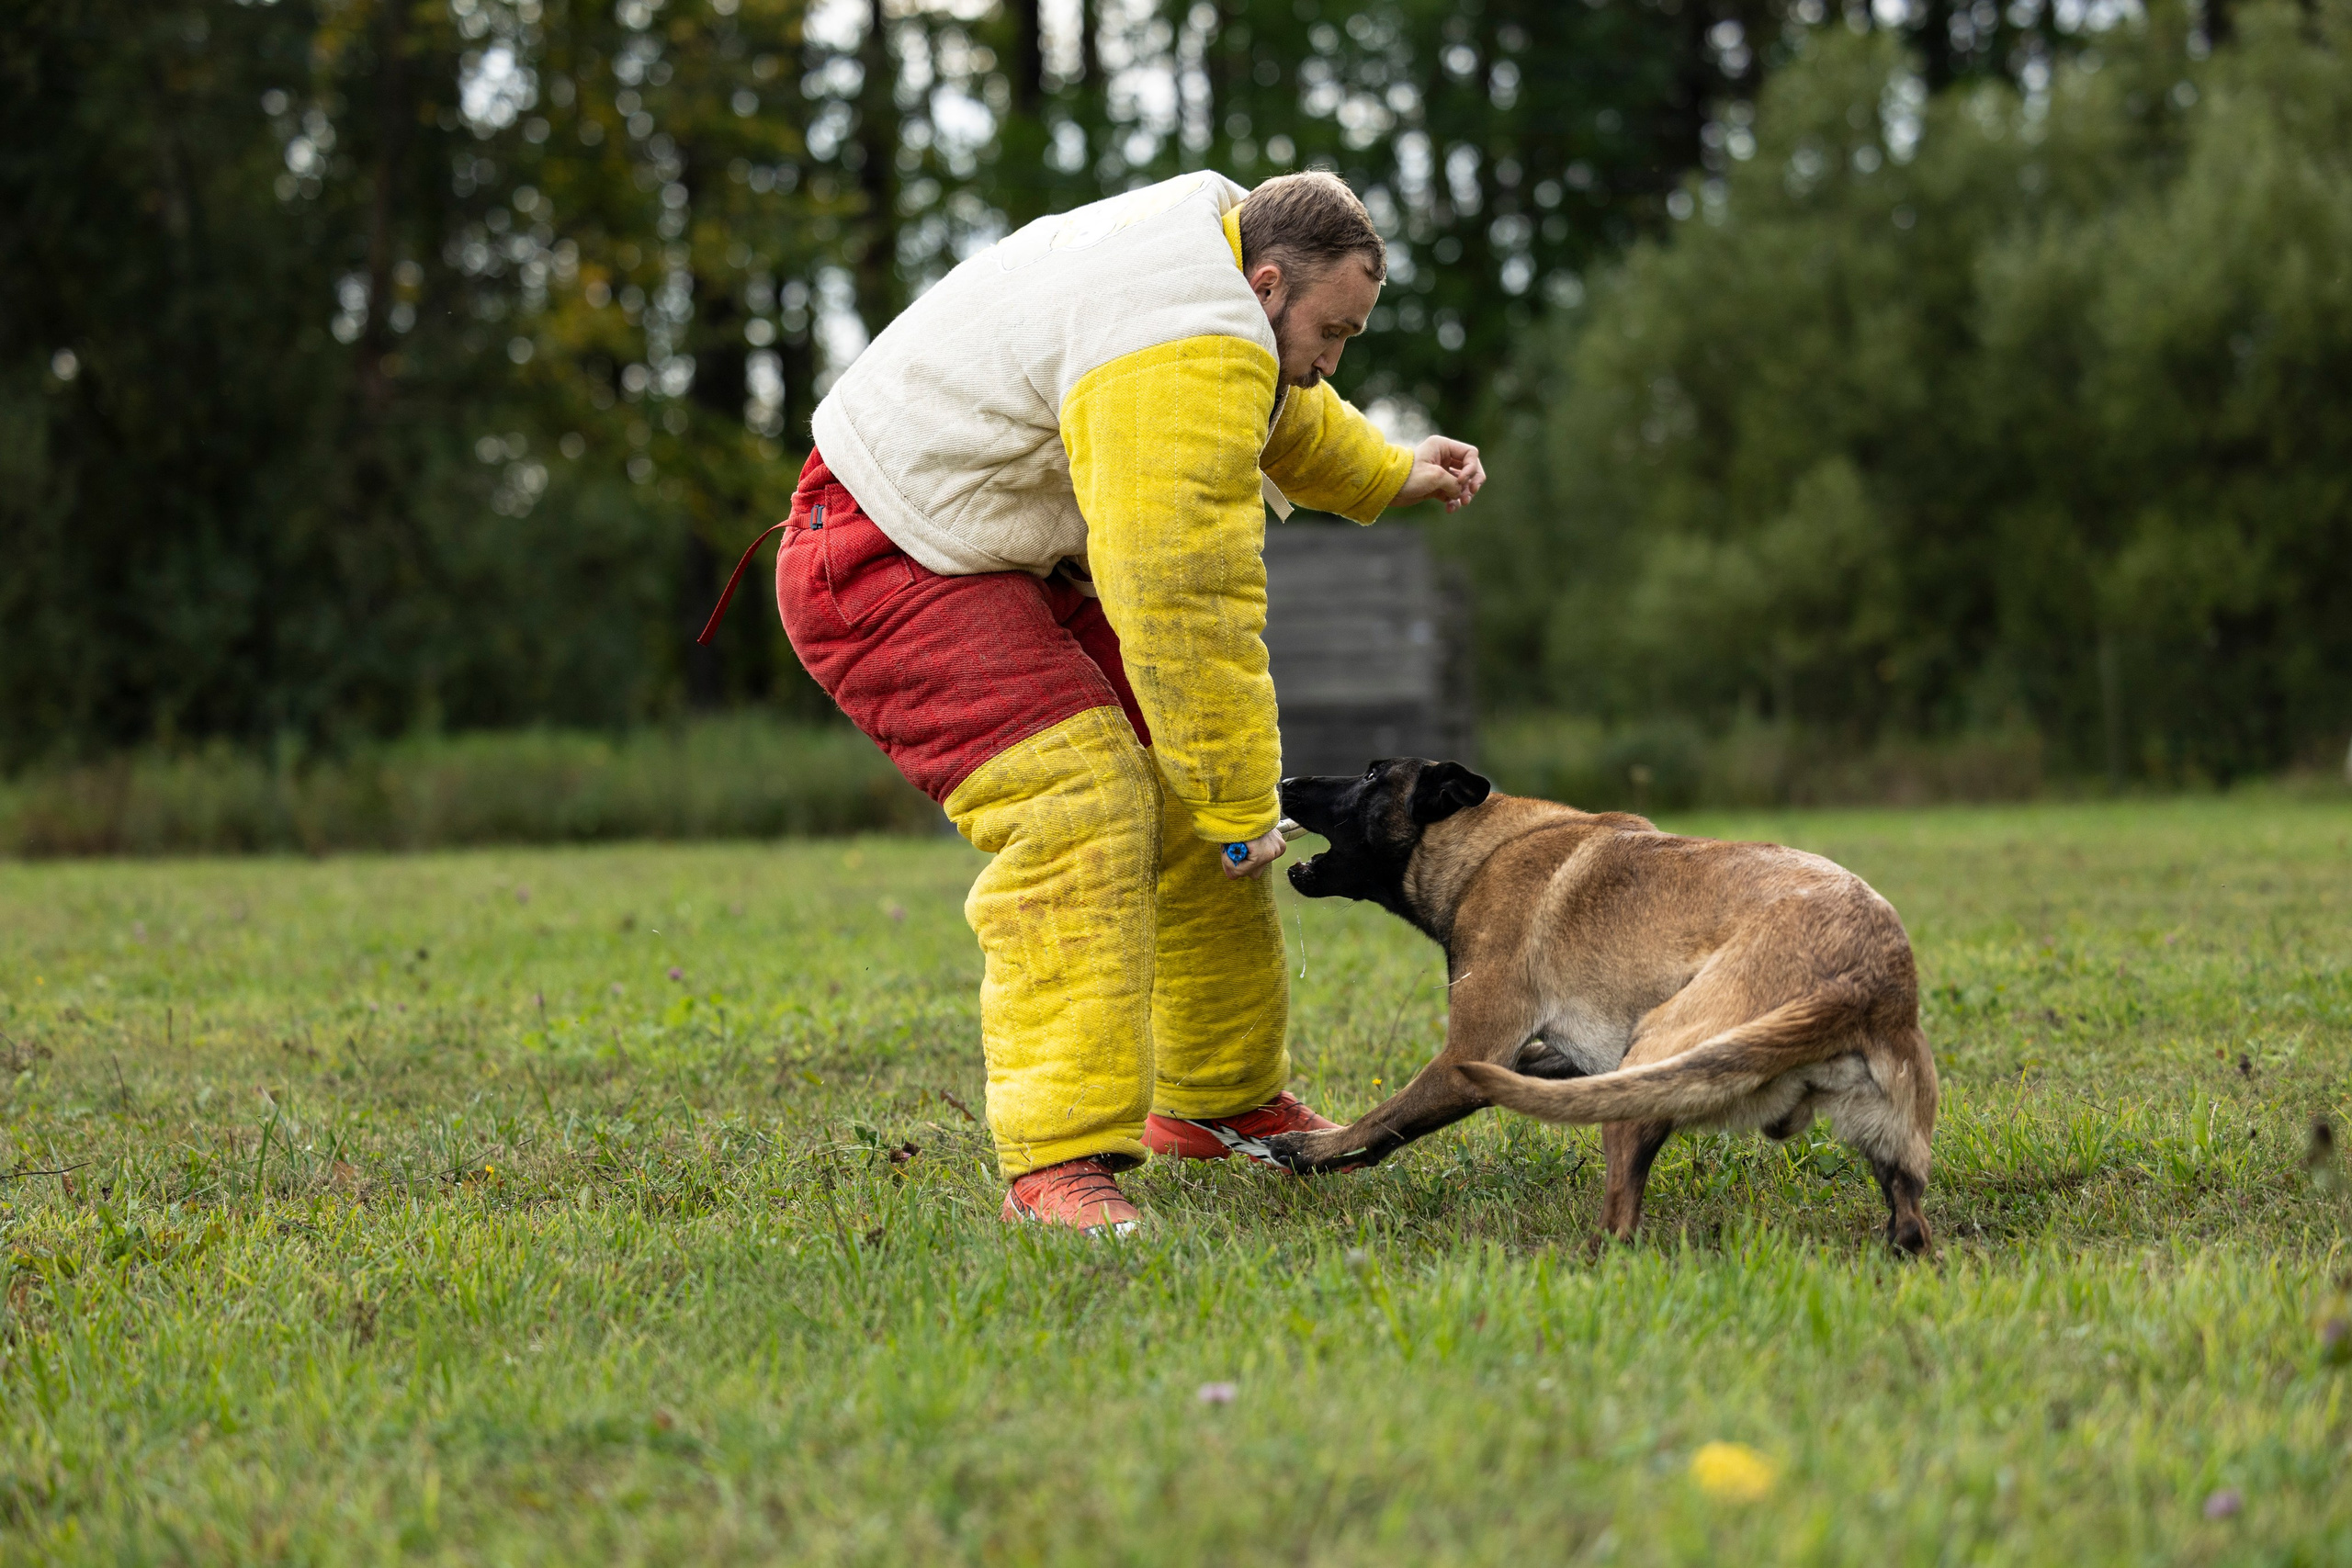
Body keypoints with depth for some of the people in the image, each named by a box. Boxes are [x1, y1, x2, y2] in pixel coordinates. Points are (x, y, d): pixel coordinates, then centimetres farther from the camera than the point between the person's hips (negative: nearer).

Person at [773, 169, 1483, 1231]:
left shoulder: (1212, 239, 5)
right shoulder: (1184, 358, -30)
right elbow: (1186, 605, -30)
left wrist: (1388, 476, 34)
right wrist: (1242, 805, -24)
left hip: (1024, 559, 11)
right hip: (892, 560, -11)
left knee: (1195, 797, 9)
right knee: (1077, 813, -25)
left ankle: (1218, 1102, 22)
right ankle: (1058, 1162, -26)